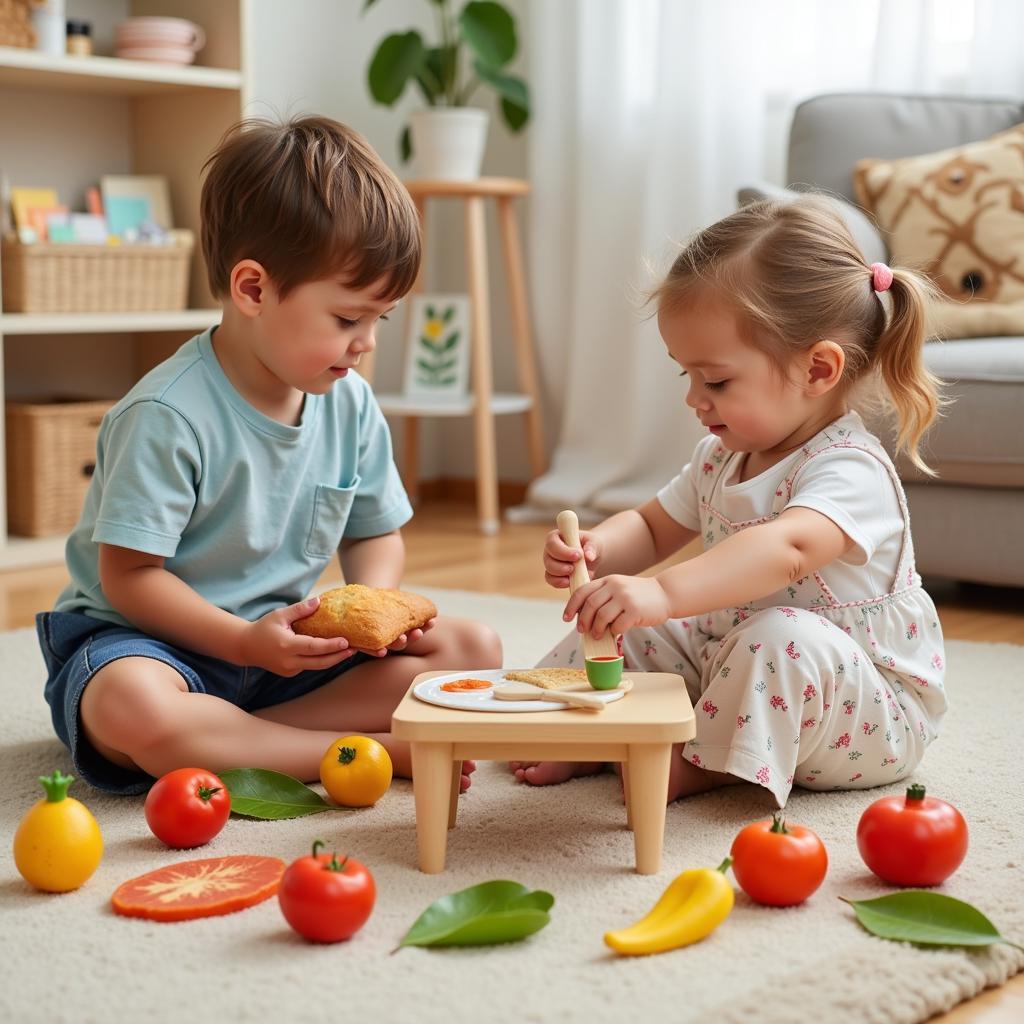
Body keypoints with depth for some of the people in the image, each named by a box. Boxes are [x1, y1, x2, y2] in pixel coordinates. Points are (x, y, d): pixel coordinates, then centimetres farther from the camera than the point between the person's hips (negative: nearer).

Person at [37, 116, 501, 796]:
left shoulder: (351, 404, 0)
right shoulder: (168, 416, -20)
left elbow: (376, 535, 11)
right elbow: (128, 575, -19)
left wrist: (374, 601, -11)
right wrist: (246, 640, -27)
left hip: (286, 644, 6)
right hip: (144, 638, -6)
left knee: (474, 650, -8)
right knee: (133, 709, -41)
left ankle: (229, 743, -19)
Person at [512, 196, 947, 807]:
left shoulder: (850, 470, -27)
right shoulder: (722, 459, 3)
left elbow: (789, 548, -47)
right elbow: (653, 528, 14)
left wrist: (664, 591, -62)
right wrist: (595, 550, -12)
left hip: (871, 712, -8)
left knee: (781, 636, -37)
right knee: (624, 632, -1)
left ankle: (709, 762, -19)